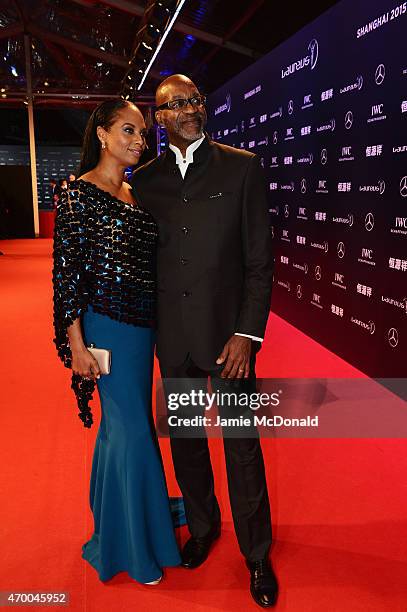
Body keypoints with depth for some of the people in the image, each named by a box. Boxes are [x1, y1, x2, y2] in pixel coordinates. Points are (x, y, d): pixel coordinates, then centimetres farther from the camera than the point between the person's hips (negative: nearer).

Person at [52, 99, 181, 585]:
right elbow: (66, 272, -12)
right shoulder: (79, 193, -9)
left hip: (142, 325, 7)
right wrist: (76, 343, -15)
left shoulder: (137, 194, 12)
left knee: (121, 425, 18)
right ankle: (132, 546, 21)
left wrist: (157, 322, 11)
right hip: (108, 325, -7)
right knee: (132, 431, 0)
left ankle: (112, 520, 40)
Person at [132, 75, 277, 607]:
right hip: (173, 335, 3)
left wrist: (247, 332, -11)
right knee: (184, 438, 16)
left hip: (227, 331, -3)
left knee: (243, 446, 7)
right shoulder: (146, 178, 6)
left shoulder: (242, 167, -1)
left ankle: (257, 553, 28)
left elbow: (260, 258, -4)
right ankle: (202, 526, 40)